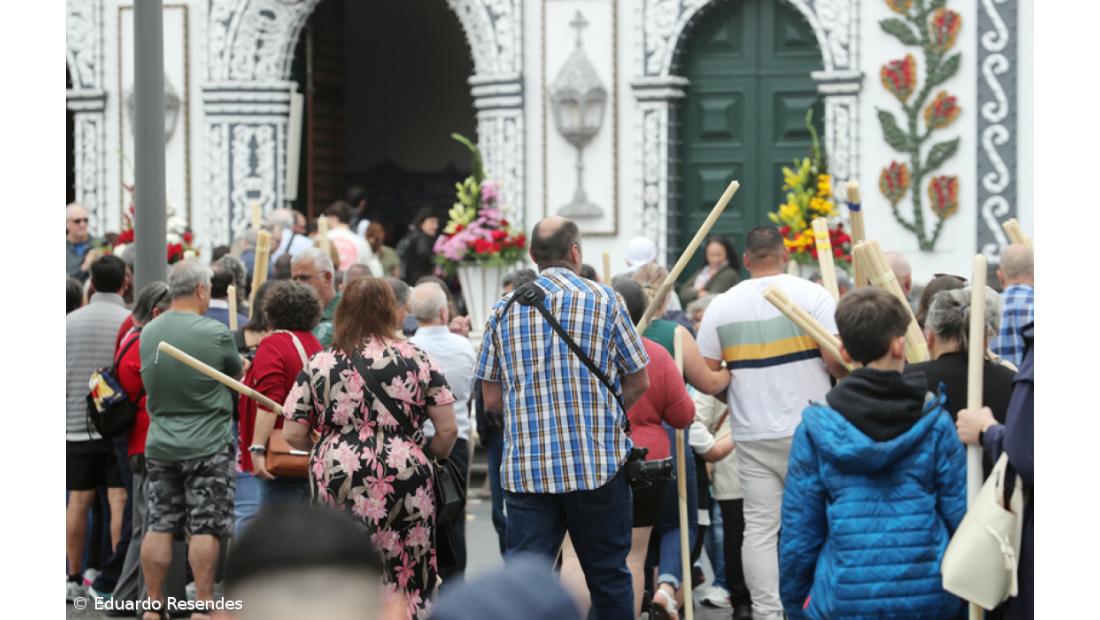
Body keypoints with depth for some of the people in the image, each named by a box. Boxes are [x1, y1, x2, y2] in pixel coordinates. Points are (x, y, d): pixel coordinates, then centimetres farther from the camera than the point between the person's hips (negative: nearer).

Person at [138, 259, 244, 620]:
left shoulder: (148, 332, 4)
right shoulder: (215, 333, -12)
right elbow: (238, 373, 2)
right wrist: (244, 365, 27)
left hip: (159, 444, 5)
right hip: (207, 446, -5)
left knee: (159, 526, 7)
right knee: (205, 529, -1)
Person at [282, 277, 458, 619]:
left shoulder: (318, 364, 5)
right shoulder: (417, 359, 3)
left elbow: (292, 435, 3)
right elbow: (448, 430, 2)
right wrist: (431, 455, 21)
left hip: (336, 478, 1)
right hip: (404, 476, -1)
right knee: (405, 578, 6)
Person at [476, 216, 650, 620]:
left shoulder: (504, 309, 5)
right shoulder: (602, 300, -1)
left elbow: (492, 399, 7)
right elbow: (638, 382, 3)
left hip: (526, 467, 2)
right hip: (598, 463, -2)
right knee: (607, 575, 10)